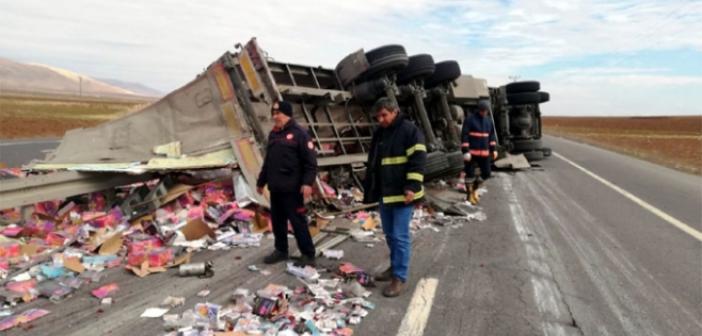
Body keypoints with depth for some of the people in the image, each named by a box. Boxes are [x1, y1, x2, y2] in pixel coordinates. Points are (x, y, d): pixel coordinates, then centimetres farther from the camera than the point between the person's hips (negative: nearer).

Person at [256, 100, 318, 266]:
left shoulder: (299, 133, -7)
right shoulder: (273, 134, 16)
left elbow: (310, 161, -13)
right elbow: (268, 161, 24)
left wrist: (307, 183, -22)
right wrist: (261, 181, 27)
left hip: (292, 188, -7)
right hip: (275, 188, 8)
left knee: (298, 222, -3)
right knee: (277, 221, 14)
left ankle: (308, 254, 9)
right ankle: (281, 250, 30)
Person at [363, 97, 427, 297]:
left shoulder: (409, 131, -10)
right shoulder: (379, 134, 14)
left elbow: (418, 160, -16)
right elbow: (372, 163, 21)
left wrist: (412, 187, -23)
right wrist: (369, 189, 20)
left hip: (402, 194, -8)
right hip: (384, 193, 8)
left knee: (400, 236, -3)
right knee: (390, 235, 17)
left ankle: (400, 276, 7)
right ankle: (394, 267, 33)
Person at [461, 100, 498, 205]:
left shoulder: (488, 121, 11)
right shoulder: (470, 120, -8)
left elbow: (491, 136, 19)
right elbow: (464, 136, -12)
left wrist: (493, 149, 14)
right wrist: (465, 151, -17)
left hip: (484, 153, 6)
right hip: (472, 152, -6)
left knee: (486, 173, 8)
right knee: (470, 173, 2)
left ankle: (474, 188, 31)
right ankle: (470, 194, 18)